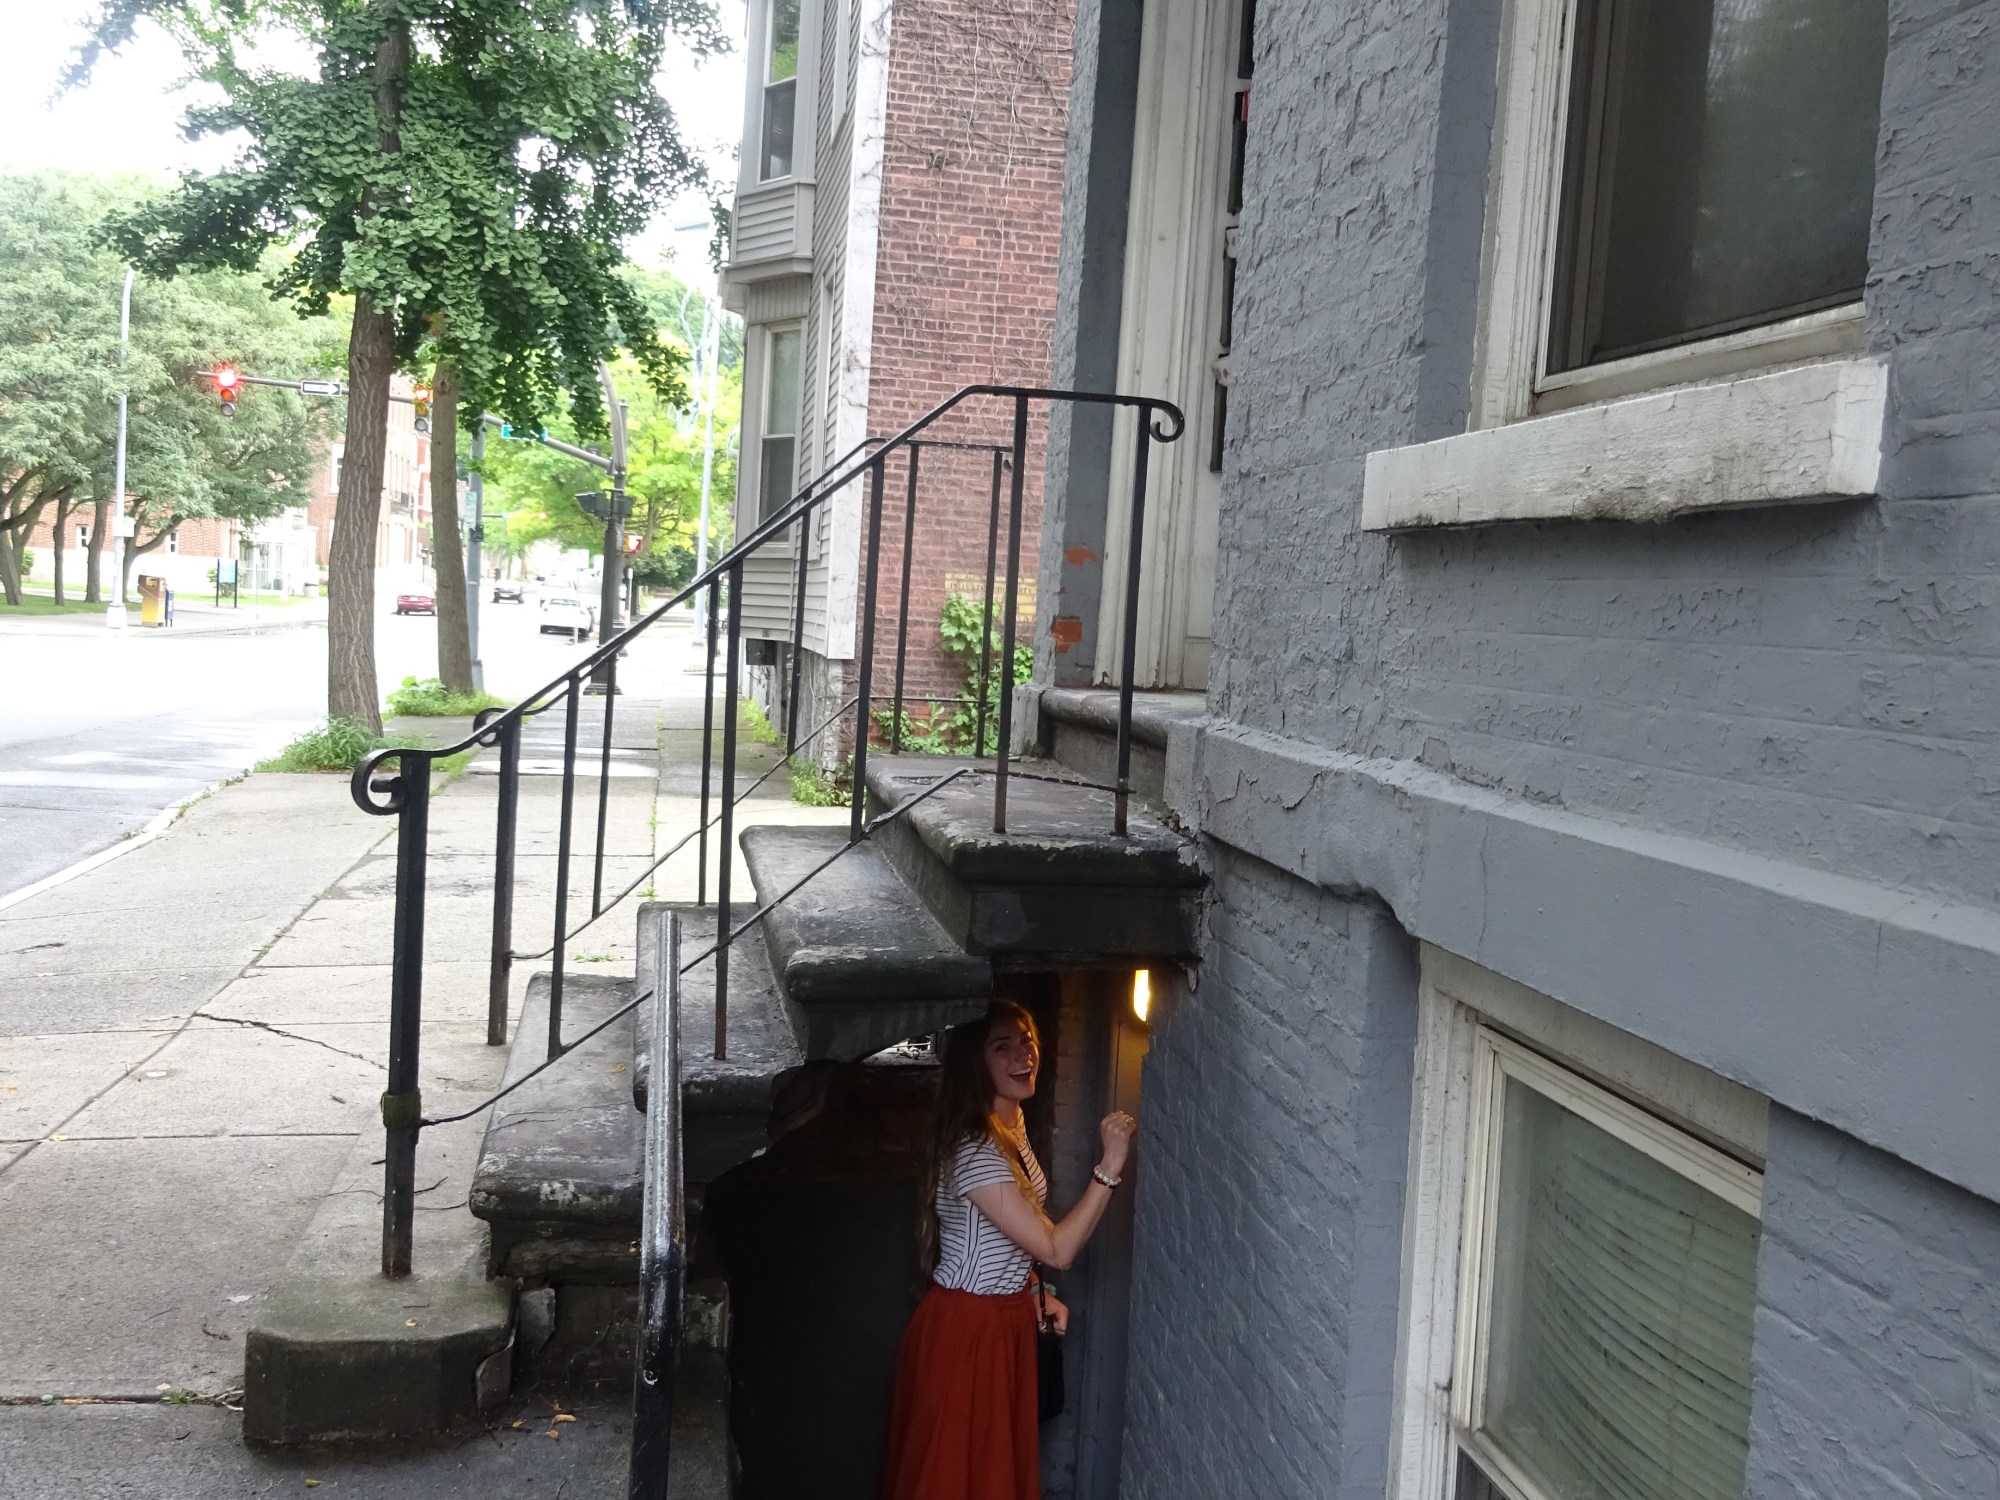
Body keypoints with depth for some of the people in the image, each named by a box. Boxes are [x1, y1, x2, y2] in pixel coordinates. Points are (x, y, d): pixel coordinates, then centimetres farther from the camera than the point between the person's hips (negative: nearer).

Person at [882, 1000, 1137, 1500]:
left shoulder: (1012, 1125, 2)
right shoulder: (975, 1150, -28)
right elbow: (1057, 1249, -28)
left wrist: (1037, 1293, 8)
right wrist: (1110, 1167, -33)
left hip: (1006, 1318, 9)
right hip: (967, 1327, -9)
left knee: (1000, 1460, 22)